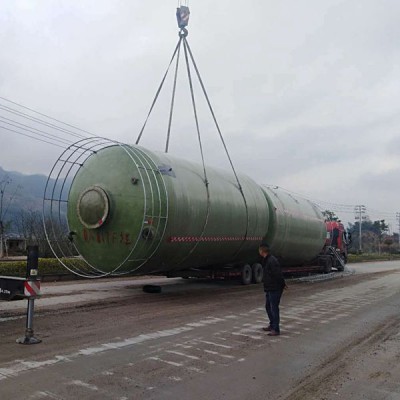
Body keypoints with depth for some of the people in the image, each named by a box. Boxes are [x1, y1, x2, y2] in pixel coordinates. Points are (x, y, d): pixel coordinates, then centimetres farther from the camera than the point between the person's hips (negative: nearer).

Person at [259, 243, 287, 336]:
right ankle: (272, 325, 34)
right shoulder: (266, 260, 10)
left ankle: (276, 329, 5)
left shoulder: (272, 261, -23)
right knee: (268, 307, 20)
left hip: (275, 289, -10)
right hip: (269, 289, 10)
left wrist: (283, 285, -13)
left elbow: (278, 275, -24)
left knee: (274, 308, -3)